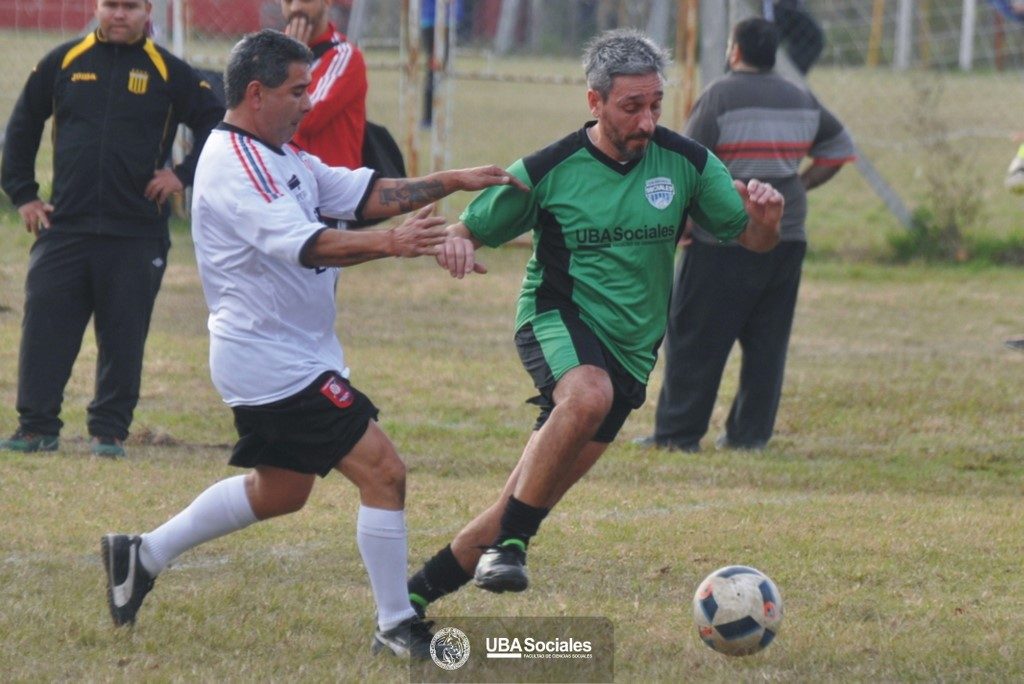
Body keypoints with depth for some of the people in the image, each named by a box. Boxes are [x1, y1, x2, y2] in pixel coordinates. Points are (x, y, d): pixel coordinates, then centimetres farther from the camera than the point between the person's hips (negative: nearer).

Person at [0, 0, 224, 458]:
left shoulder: (169, 73, 3)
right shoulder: (64, 62, 8)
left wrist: (183, 175, -4)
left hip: (137, 235, -1)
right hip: (63, 227, 1)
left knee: (123, 339, 1)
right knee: (44, 330, -3)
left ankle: (110, 432, 10)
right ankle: (37, 428, 3)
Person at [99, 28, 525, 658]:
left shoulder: (280, 156, 13)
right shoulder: (235, 167, -20)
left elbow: (367, 193, 13)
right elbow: (304, 245, -33)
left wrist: (453, 181, 3)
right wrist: (389, 244, -47)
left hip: (291, 356, 11)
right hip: (276, 363, -11)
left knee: (279, 491, 24)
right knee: (383, 471, -10)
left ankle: (143, 555, 29)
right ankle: (396, 626, -3)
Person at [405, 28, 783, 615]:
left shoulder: (685, 163, -1)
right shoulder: (548, 171, -8)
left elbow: (755, 240, 4)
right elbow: (469, 230, 2)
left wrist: (766, 213, -20)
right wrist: (456, 244, -23)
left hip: (631, 348, 3)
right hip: (558, 320, -3)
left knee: (534, 499, 1)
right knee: (589, 395, -39)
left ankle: (421, 591, 18)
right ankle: (508, 545, -30)